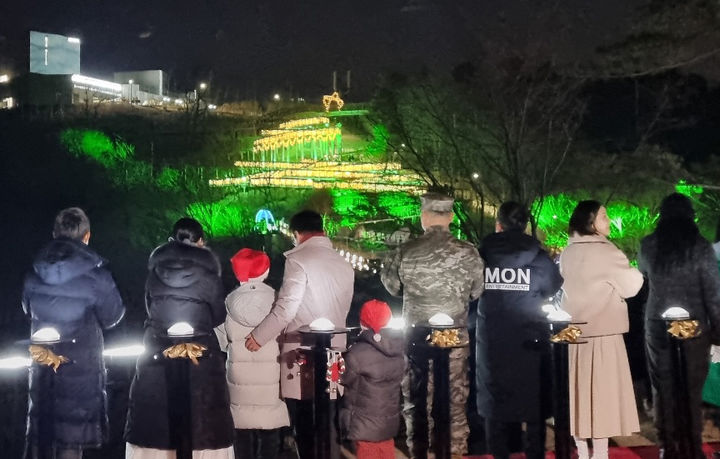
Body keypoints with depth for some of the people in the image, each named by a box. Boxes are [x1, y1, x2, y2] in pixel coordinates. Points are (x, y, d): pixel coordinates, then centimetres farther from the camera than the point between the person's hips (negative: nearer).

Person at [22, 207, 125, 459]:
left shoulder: (34, 273, -1)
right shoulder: (95, 274, -14)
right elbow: (111, 316, -3)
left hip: (42, 360, 4)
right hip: (80, 363, -4)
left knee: (38, 437, 16)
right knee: (71, 438, 2)